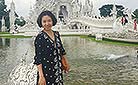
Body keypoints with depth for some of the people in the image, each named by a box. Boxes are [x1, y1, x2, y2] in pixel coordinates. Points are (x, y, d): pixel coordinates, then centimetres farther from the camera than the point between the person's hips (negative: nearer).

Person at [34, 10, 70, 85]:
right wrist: (41, 76, -21)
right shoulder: (40, 37, -14)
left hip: (58, 71, 6)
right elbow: (38, 59, -16)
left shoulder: (56, 34, 4)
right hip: (46, 71, -6)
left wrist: (66, 63, 23)